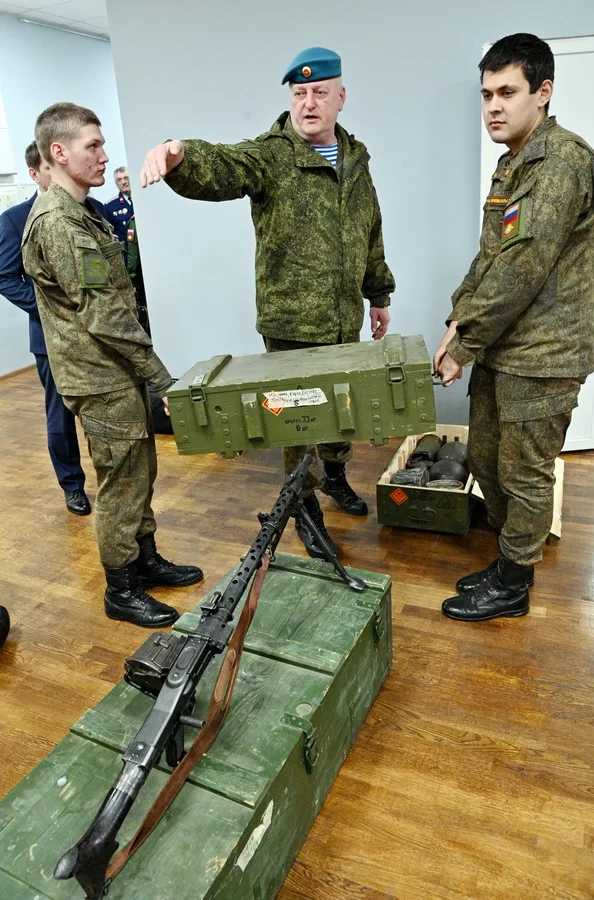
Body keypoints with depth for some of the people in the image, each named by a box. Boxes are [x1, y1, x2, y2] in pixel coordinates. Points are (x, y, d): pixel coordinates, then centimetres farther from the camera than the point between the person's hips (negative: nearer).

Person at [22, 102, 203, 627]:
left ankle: (146, 560, 34)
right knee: (121, 483, 2)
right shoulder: (56, 222, -18)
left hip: (120, 371, 9)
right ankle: (122, 591, 18)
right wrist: (159, 376, -19)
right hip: (103, 378, -9)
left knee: (141, 471, 18)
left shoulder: (81, 212, 14)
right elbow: (104, 315, -23)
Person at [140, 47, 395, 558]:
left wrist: (379, 294, 19)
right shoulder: (268, 156, -9)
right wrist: (181, 155, -52)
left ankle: (335, 475, 46)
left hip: (345, 320, 6)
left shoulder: (355, 158, 10)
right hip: (291, 325, -5)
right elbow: (217, 168, -30)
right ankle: (307, 510, 26)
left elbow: (372, 236, 18)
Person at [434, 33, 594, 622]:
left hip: (541, 354, -9)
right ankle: (509, 560, 35)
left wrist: (465, 343, -16)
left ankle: (512, 586, 21)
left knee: (524, 475, 3)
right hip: (500, 348, 9)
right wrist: (459, 320, 4)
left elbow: (522, 264, -21)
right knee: (484, 459, 17)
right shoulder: (512, 164, 16)